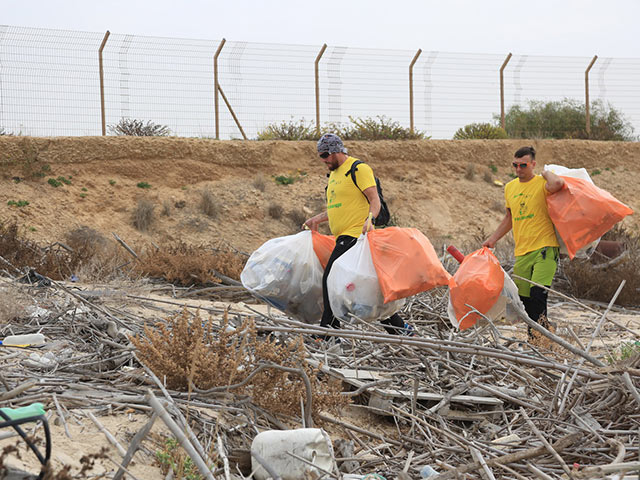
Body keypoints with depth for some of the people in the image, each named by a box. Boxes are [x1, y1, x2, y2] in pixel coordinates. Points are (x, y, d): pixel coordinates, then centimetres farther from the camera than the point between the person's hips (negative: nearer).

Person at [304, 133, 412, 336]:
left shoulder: (359, 169, -6)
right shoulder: (334, 174, 22)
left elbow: (375, 200, -13)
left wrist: (369, 219, -29)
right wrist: (317, 219, 28)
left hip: (354, 235, -9)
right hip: (345, 237, 9)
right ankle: (400, 329, 11)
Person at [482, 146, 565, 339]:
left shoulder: (542, 184, -6)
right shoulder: (510, 188, 15)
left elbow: (557, 184, -32)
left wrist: (546, 172, -11)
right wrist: (492, 239, 25)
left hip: (545, 247, -6)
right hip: (521, 251, 6)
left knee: (538, 291, -20)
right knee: (524, 298, 6)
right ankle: (534, 336, 18)